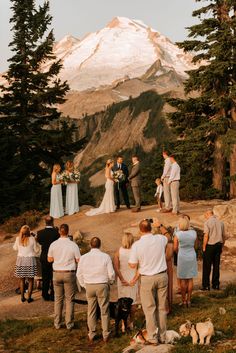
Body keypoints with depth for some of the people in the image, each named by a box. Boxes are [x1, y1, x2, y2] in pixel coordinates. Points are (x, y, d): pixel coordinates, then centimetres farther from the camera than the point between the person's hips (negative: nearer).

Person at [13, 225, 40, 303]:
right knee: (30, 280, 8)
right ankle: (29, 297, 7)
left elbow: (15, 248, 13)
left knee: (22, 279, 14)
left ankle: (22, 297, 17)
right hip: (30, 260, -2)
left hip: (21, 260, 3)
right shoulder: (32, 239, -13)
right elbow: (36, 250, -1)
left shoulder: (18, 239, -5)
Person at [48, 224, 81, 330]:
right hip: (69, 273, -2)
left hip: (57, 273, 2)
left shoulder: (53, 244, -4)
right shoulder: (73, 245, -11)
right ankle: (69, 323, 10)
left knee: (58, 299, 13)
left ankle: (57, 323, 18)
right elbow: (78, 260, -6)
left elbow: (49, 259, 6)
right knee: (69, 299, 7)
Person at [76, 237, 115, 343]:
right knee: (104, 311, 8)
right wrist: (109, 282, 14)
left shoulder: (83, 257, -2)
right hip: (102, 285, -2)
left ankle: (91, 335, 17)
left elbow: (79, 274, 3)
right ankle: (105, 335, 12)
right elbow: (111, 274, -6)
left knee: (91, 311, 12)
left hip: (89, 286, 2)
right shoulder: (105, 257, -9)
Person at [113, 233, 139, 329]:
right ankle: (131, 323, 22)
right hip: (133, 280, 0)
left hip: (122, 280, 0)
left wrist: (122, 280, -10)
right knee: (133, 302, 13)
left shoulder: (118, 252, -9)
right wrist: (134, 280, -8)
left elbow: (116, 268, -14)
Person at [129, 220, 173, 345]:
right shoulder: (161, 239, -5)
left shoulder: (136, 245, -15)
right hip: (162, 276, 3)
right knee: (161, 307, 12)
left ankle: (153, 337, 11)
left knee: (149, 308, 7)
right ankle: (162, 336, 20)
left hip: (147, 279, -3)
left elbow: (133, 265, -9)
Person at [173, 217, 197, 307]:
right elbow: (195, 245, 2)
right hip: (192, 256, 3)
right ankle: (189, 300, 17)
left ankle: (184, 300, 12)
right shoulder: (193, 233, -8)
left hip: (182, 257, -3)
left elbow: (175, 248, -9)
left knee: (182, 280, 8)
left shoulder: (177, 234, -16)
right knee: (190, 279, 12)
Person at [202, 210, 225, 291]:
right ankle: (216, 284, 17)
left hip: (210, 245, -5)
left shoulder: (207, 222, -9)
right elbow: (224, 236, 11)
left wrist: (204, 247, -7)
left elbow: (206, 236, -15)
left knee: (207, 266, 2)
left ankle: (206, 285, 3)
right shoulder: (220, 222, 8)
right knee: (216, 266, 12)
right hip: (218, 245, 5)